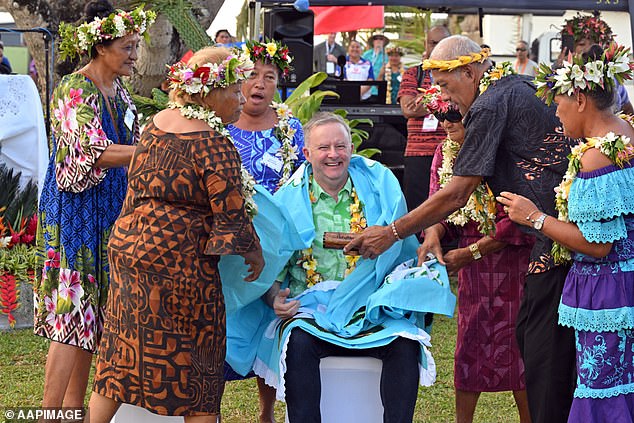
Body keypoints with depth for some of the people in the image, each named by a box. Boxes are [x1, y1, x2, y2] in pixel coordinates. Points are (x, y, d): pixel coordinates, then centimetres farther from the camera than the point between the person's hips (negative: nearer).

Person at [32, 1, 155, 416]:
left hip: (107, 216, 8)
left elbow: (128, 148, 20)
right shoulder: (74, 91, -14)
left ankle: (75, 405, 16)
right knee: (71, 314, -9)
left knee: (89, 315, 10)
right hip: (76, 214, -8)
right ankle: (50, 412, -5)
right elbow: (91, 152, -25)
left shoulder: (119, 92, 12)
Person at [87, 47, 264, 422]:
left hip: (128, 246, 8)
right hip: (179, 257, -8)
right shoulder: (213, 143, -16)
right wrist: (254, 251, -3)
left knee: (123, 348, 15)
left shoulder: (159, 121, 8)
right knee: (196, 356, 4)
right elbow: (231, 209, -17)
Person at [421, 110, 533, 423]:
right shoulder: (445, 154, 5)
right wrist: (432, 235, -17)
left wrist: (470, 253, -18)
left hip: (512, 260, -6)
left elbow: (516, 221, -18)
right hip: (472, 268, 6)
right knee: (468, 342, 9)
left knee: (517, 345, -1)